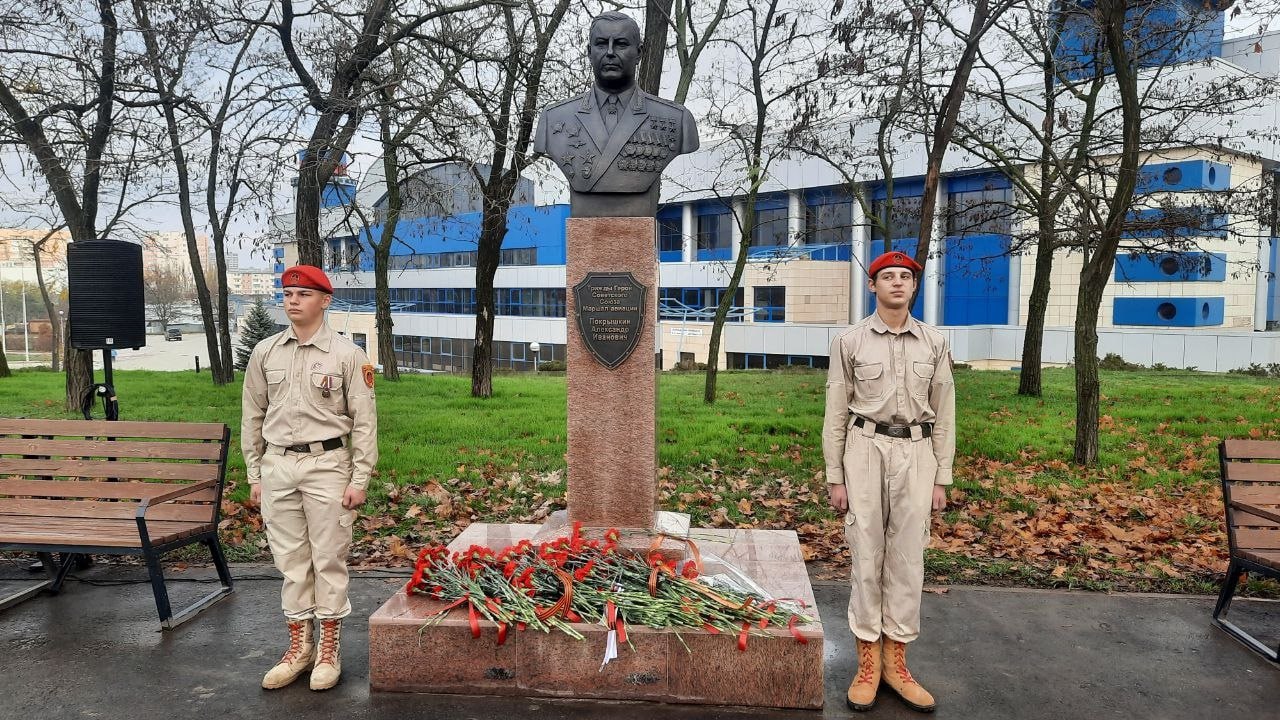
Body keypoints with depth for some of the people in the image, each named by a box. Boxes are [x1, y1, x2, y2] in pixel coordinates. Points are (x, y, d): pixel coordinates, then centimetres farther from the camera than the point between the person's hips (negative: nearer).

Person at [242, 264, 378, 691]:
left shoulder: (347, 355, -4)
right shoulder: (265, 353, 7)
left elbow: (364, 421, -4)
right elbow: (253, 417, 12)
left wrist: (359, 479, -9)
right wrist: (254, 476, 10)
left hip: (327, 465, -4)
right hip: (277, 465, 4)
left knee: (329, 560, 2)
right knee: (290, 560, 11)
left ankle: (329, 650, 15)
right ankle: (299, 646, 23)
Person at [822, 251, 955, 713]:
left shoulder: (934, 343, 7)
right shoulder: (850, 341, 1)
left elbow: (943, 414, 10)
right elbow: (835, 414, 2)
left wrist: (942, 477, 7)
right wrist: (834, 477, -1)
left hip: (916, 452, 2)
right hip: (866, 449, -2)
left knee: (908, 558, 5)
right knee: (867, 555, 3)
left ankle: (896, 661, 18)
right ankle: (868, 661, 15)